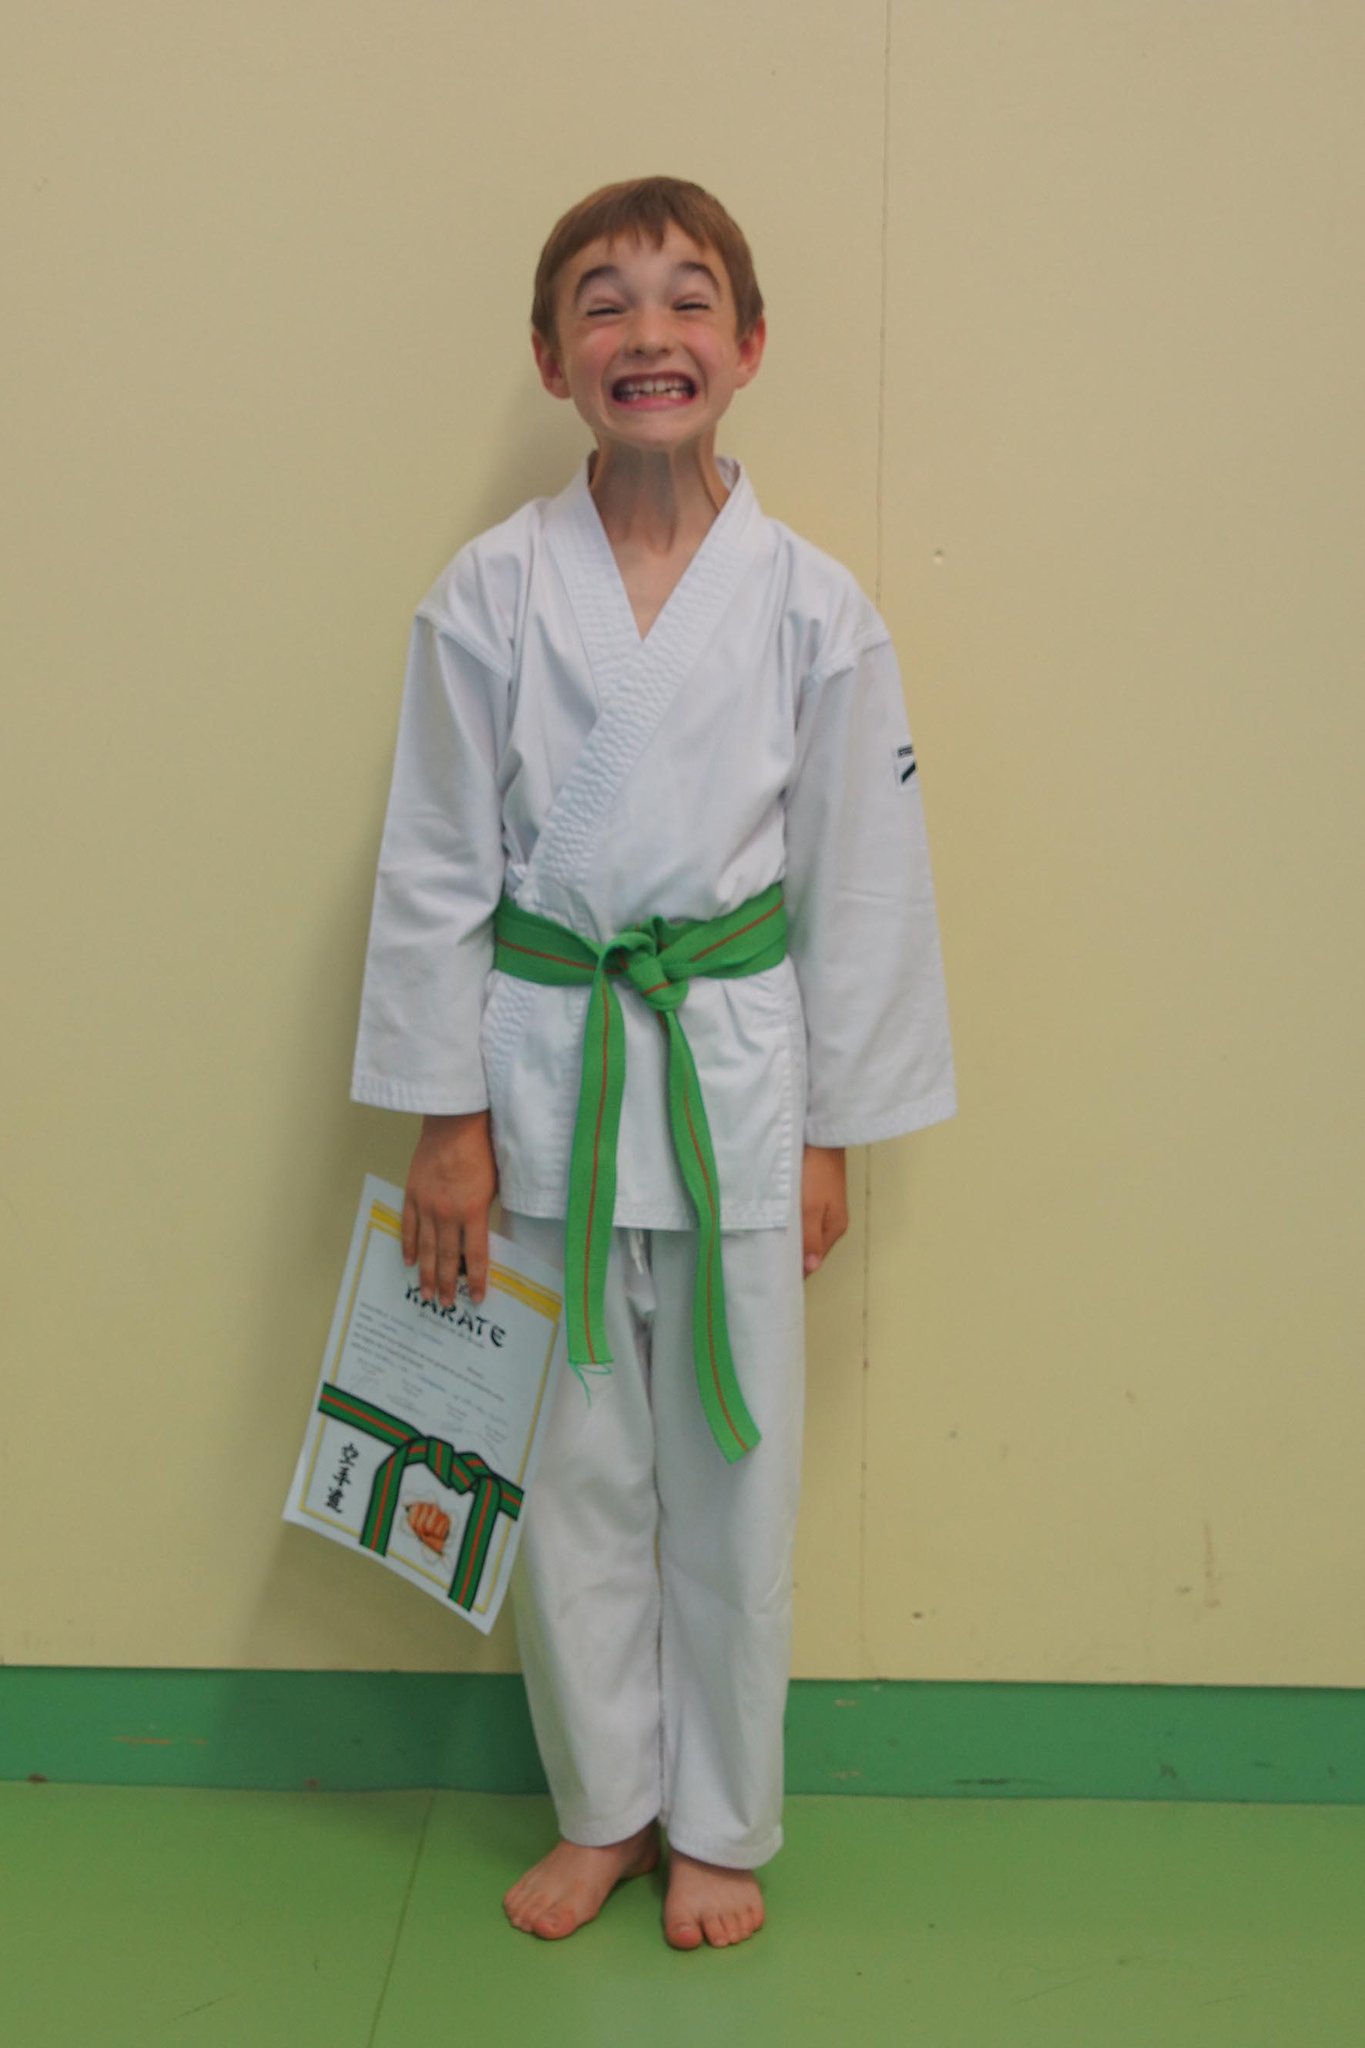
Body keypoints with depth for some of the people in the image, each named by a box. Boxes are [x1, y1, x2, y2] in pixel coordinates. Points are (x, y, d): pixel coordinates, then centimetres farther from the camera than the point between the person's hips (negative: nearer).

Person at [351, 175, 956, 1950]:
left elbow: (860, 880, 1)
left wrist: (831, 1134, 2)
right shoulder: (490, 594, -4)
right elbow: (437, 866, -1)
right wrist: (448, 1119, -3)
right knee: (573, 1473, 11)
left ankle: (720, 1825, 29)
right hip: (542, 1074, 1)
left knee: (729, 1473, 9)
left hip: (733, 1075, 0)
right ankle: (604, 1809, 32)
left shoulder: (813, 608, -4)